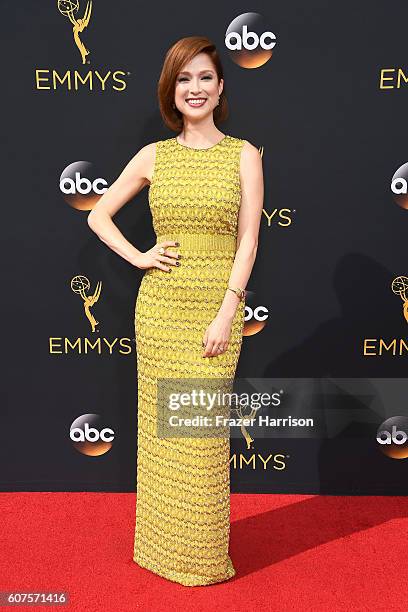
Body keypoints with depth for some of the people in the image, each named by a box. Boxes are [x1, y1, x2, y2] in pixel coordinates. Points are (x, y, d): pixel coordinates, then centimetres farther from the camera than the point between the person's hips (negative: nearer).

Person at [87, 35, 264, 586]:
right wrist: (138, 256, -1)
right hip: (160, 304, 2)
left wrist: (227, 313, -12)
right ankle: (162, 546, 29)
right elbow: (98, 215, 14)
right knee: (161, 425, 9)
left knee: (204, 431, 2)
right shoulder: (153, 156, 7)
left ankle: (203, 555, 24)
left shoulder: (244, 155, 3)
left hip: (217, 303, -2)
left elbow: (248, 240, -4)